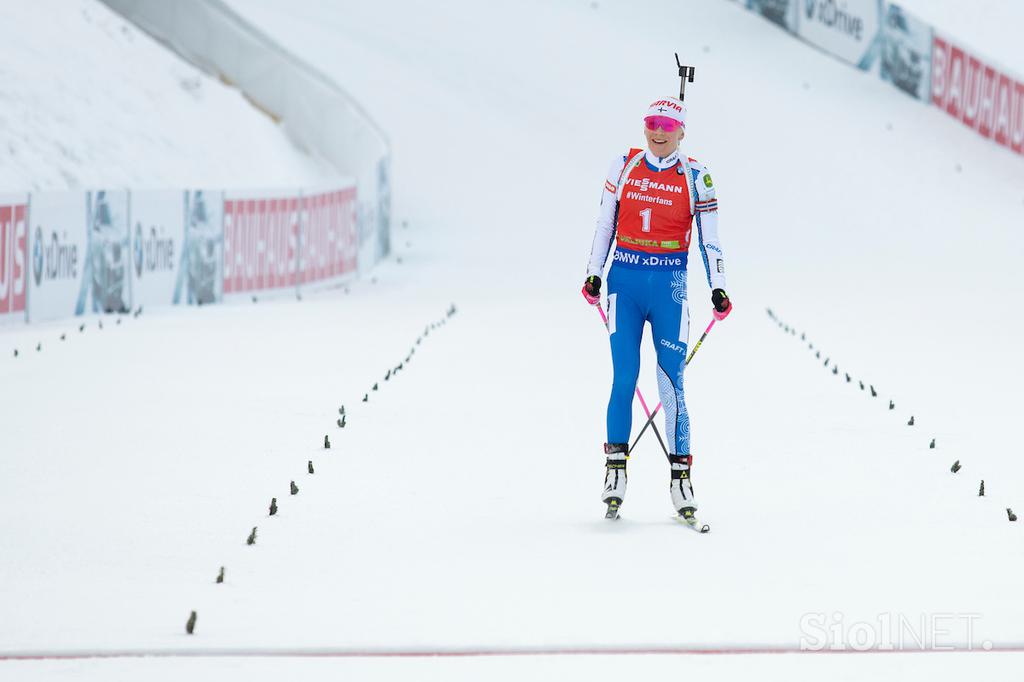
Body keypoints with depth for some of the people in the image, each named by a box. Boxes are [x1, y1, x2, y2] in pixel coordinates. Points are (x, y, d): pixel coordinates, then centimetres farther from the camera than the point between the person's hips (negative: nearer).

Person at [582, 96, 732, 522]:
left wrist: (718, 288, -5)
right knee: (624, 377, -7)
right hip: (626, 282, 1)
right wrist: (593, 274, 8)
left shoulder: (695, 177, 2)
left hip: (669, 286, -1)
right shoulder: (623, 167, 7)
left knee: (671, 384, -3)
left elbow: (709, 238, 3)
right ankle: (616, 469, 1)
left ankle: (680, 476, 1)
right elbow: (604, 225, 13)